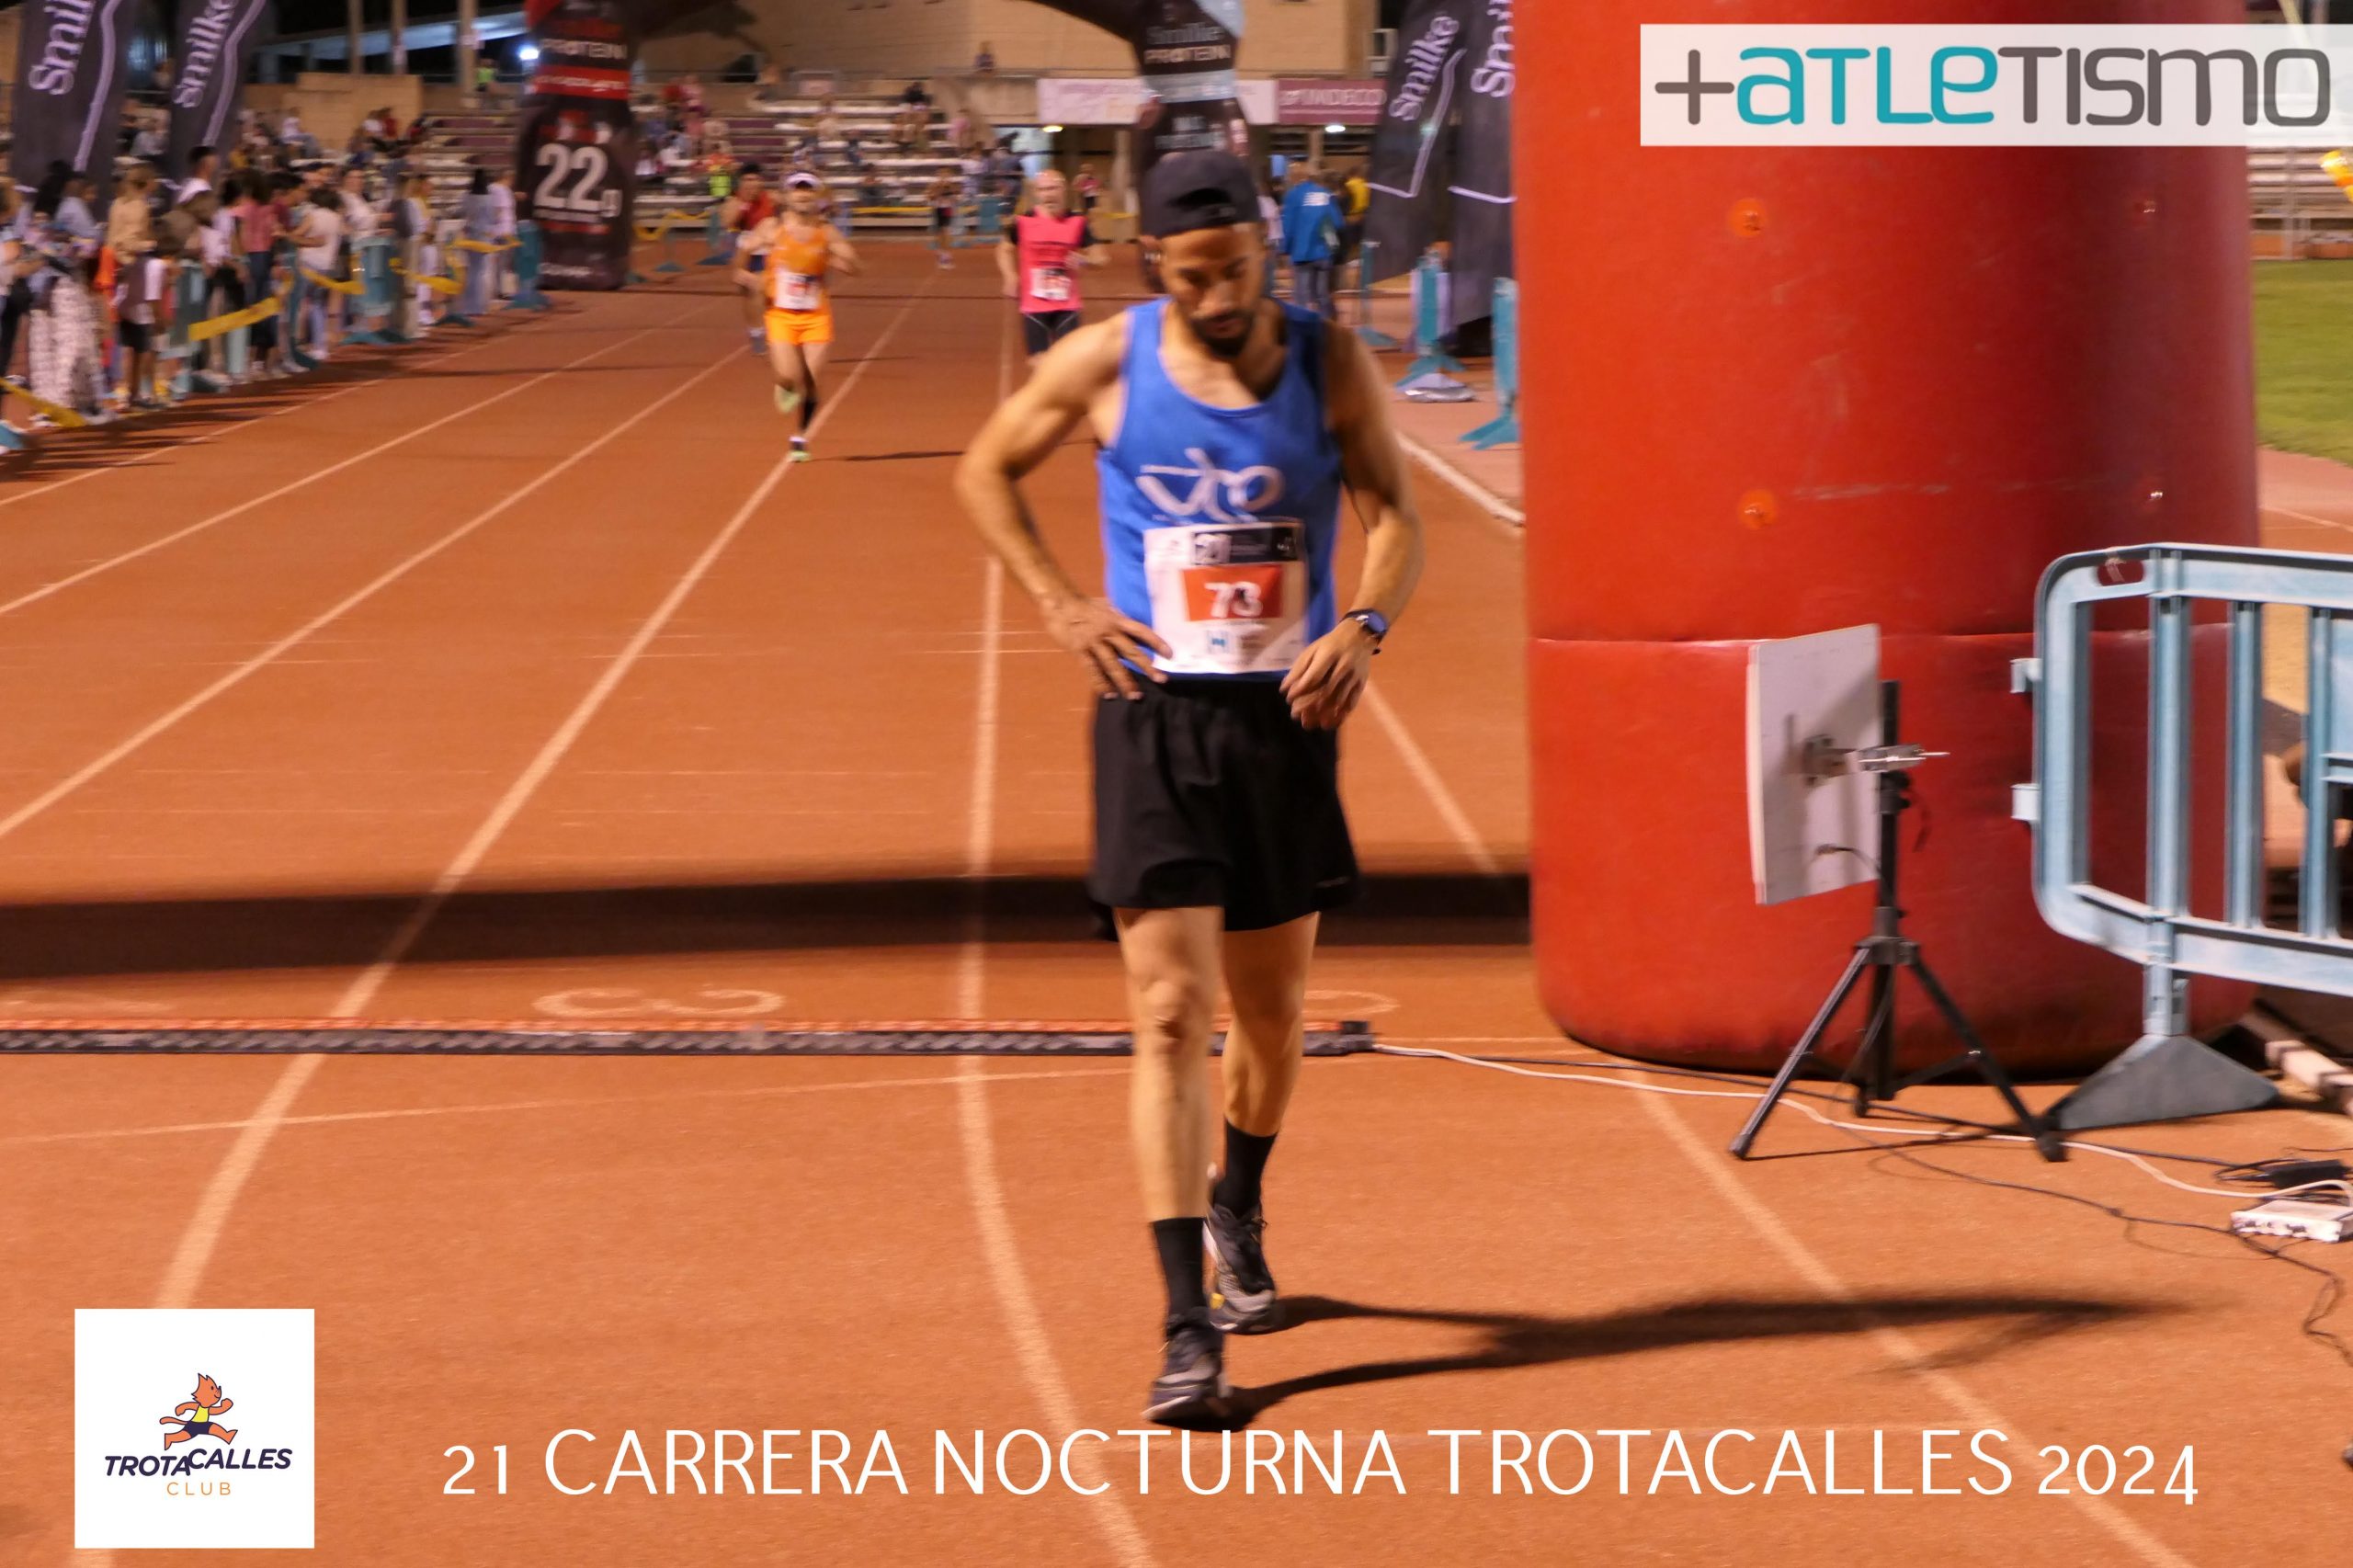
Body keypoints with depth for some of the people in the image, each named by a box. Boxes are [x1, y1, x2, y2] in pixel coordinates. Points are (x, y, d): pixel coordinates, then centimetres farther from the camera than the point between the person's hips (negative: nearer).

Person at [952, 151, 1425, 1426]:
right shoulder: (1106, 362, -3)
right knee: (1171, 1014, -12)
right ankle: (1187, 1327, -15)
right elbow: (985, 471, 10)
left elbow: (1396, 516, -1)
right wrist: (1061, 604, -2)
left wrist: (1363, 625, -21)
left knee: (1272, 1014, 16)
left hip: (1287, 715, 2)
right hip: (1154, 713, -2)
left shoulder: (1330, 365, -1)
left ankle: (1238, 1211, 46)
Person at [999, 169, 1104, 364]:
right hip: (1034, 306, 0)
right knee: (1039, 361, 0)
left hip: (1067, 306, 0)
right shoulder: (1023, 223, -3)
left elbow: (1098, 257, 3)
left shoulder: (1077, 223, -2)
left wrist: (1083, 261, -20)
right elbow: (1005, 250, 13)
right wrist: (1010, 277, -4)